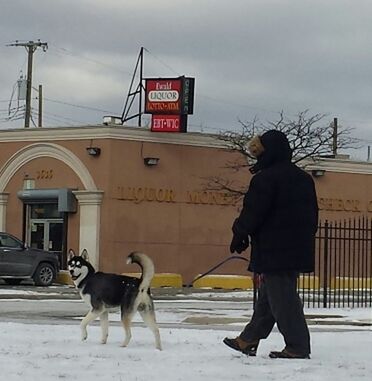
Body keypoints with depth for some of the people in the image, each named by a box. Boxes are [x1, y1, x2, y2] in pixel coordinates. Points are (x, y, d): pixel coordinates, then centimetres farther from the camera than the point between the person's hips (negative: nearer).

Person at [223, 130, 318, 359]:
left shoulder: (266, 178, -14)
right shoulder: (303, 178, 14)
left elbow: (252, 213, -13)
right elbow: (313, 214, 20)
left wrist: (240, 235, 2)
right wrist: (305, 236, 28)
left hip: (273, 250, -9)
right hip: (299, 250, 9)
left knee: (281, 298, -5)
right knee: (267, 296, 16)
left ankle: (298, 347, -6)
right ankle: (249, 340, 24)